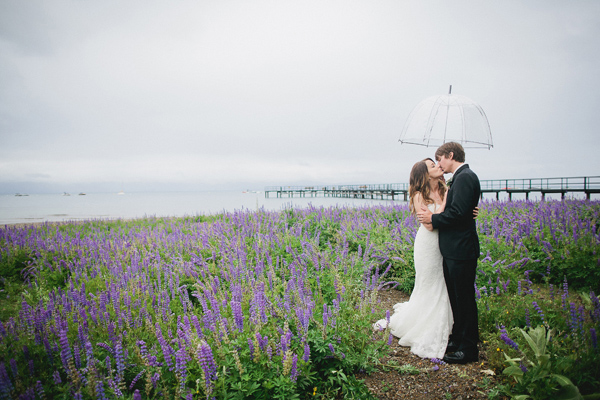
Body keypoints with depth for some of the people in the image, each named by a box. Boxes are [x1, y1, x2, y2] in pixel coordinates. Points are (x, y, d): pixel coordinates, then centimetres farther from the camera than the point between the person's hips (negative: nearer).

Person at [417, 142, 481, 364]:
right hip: (454, 248, 10)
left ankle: (468, 350, 12)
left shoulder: (465, 177, -16)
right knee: (455, 296, 19)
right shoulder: (460, 177, 16)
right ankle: (458, 339, 34)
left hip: (461, 249, -10)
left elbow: (458, 212, -25)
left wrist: (433, 219, -12)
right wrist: (433, 217, 3)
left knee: (464, 298, 0)